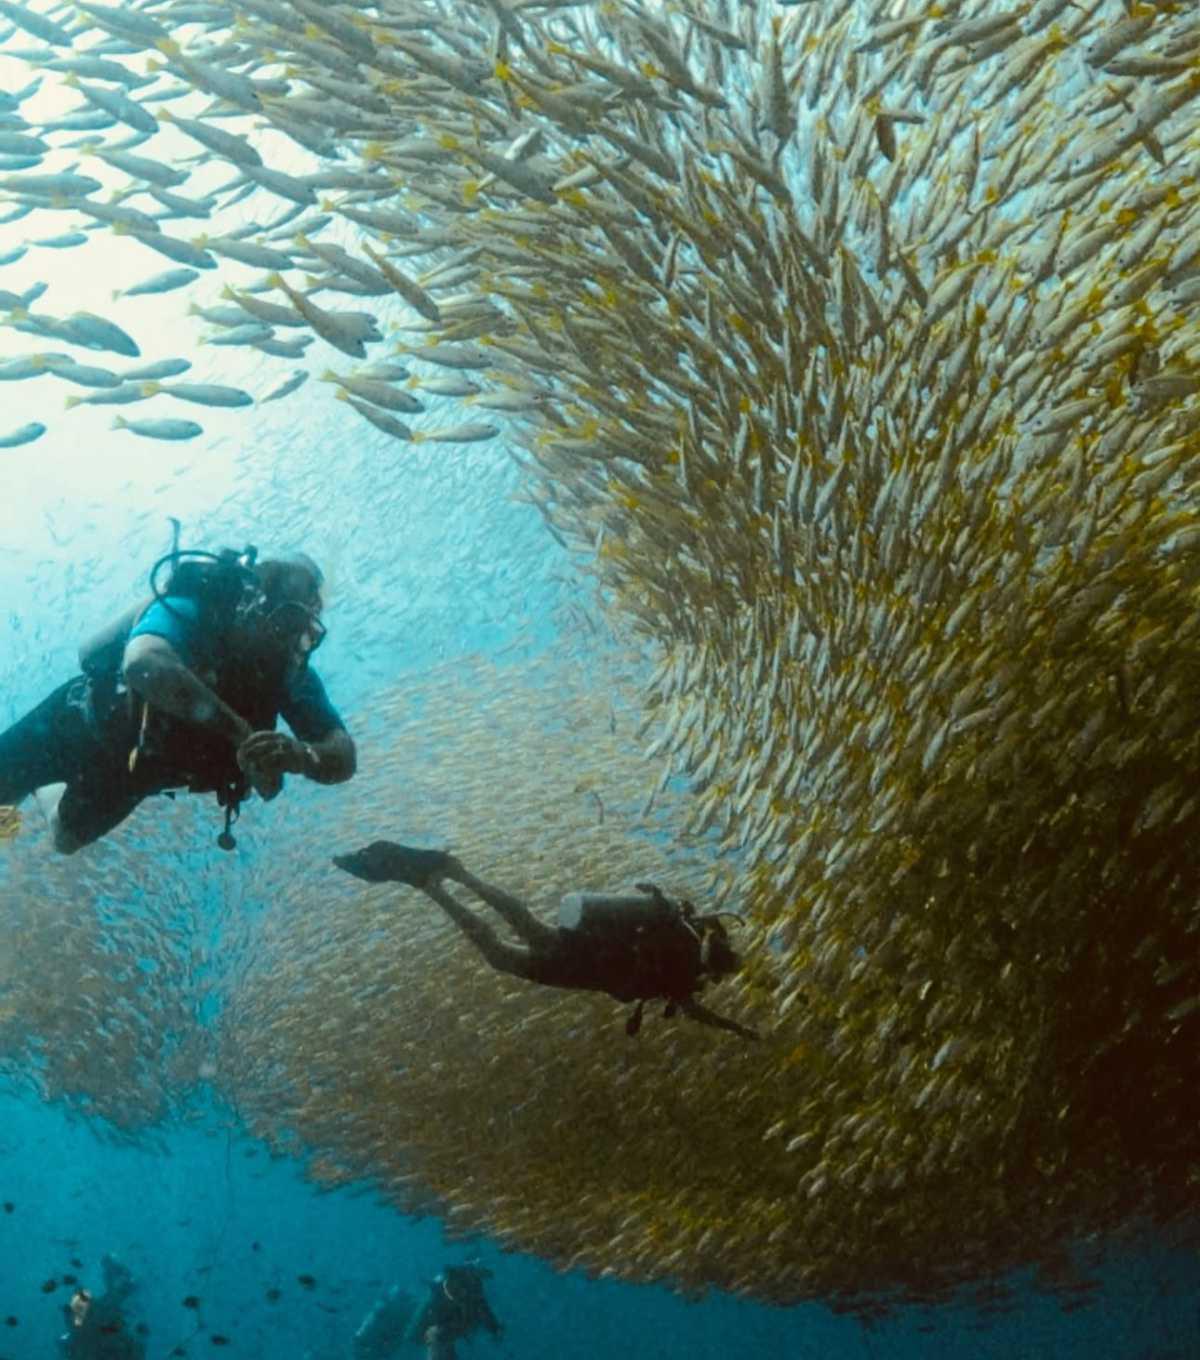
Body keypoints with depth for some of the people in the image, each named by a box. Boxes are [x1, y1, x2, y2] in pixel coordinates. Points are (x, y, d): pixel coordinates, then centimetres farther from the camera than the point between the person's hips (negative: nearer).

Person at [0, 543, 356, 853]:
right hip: (83, 726, -5)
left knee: (68, 839, 27)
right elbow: (144, 664, -60)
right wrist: (242, 732, -63)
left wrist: (302, 755, -55)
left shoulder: (290, 670, -24)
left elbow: (343, 756, -30)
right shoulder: (192, 610, -37)